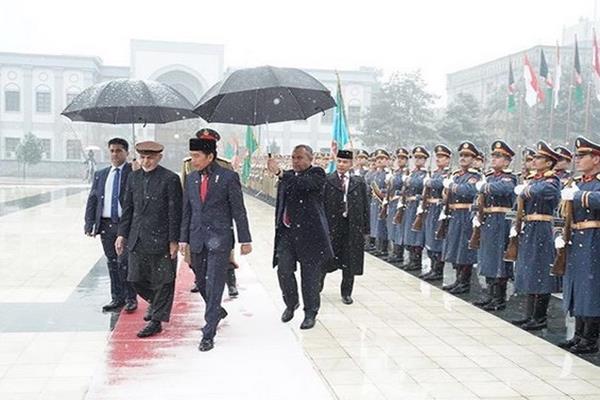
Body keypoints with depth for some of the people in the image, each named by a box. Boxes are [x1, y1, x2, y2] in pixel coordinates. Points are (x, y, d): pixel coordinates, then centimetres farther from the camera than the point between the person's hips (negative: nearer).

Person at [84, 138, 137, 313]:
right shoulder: (100, 175, 14)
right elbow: (92, 200, 11)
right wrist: (89, 223, 4)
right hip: (106, 225, 5)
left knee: (124, 262, -6)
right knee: (112, 263, 12)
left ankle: (130, 298, 9)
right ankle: (117, 299, 22)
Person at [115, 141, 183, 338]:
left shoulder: (170, 179, -9)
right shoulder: (133, 177, 9)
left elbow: (175, 212, -9)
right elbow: (128, 208, 13)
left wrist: (174, 240, -11)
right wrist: (122, 234, 8)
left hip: (161, 239, -6)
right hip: (137, 239, 6)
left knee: (162, 281, 4)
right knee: (136, 279, 12)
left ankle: (156, 320, 15)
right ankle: (155, 302, 38)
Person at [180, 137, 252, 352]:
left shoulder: (229, 177, -7)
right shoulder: (191, 179, 8)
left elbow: (239, 211, -5)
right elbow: (187, 211, 13)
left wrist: (244, 240, -4)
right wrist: (183, 238, 10)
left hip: (219, 238, -5)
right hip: (197, 238, 5)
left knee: (214, 285, -7)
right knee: (201, 281, 15)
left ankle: (208, 334, -2)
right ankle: (217, 312, 41)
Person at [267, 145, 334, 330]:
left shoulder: (317, 174, -4)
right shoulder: (288, 176, 14)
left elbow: (305, 184, -26)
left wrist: (280, 173, -33)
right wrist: (278, 225, 14)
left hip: (309, 233, -5)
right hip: (287, 232, 5)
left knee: (310, 275, 2)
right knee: (284, 270, -1)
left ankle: (311, 313, 17)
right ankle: (291, 303, 24)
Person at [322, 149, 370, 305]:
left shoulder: (359, 182, 5)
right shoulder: (326, 180, -2)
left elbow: (365, 206, 6)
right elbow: (321, 204, -5)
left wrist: (365, 229, 2)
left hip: (353, 227, 2)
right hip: (331, 225, -2)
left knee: (350, 263, 9)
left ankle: (346, 293, 23)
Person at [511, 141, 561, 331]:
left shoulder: (552, 181, -10)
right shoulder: (533, 180, 16)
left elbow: (540, 191, -31)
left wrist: (525, 190, -9)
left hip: (542, 231, -8)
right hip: (528, 230, 8)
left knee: (540, 273, -4)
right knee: (529, 272, 12)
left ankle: (540, 318, 4)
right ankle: (530, 315, 21)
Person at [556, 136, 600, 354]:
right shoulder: (577, 183, 14)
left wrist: (576, 195, -26)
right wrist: (560, 236, 3)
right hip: (575, 243, 8)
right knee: (576, 289, 13)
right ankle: (578, 336, 24)